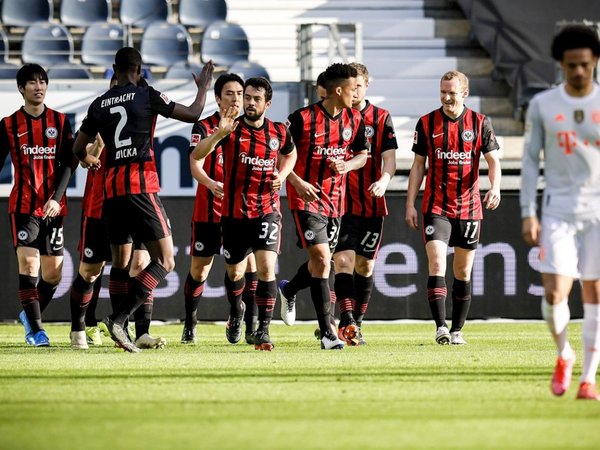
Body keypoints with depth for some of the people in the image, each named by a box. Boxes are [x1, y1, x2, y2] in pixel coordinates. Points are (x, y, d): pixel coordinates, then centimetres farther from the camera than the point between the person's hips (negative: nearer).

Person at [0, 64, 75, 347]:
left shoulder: (60, 122, 6)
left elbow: (66, 164, 1)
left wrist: (56, 198, -13)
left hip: (53, 207, 2)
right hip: (23, 206, -2)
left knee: (52, 273, 4)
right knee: (29, 263, -17)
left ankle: (29, 315, 30)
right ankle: (36, 329, -14)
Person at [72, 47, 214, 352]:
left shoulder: (99, 105, 11)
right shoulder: (147, 95, -1)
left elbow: (78, 148, 20)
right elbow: (193, 115, 4)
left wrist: (90, 162, 43)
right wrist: (204, 86, 22)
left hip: (112, 190, 5)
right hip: (141, 187, -5)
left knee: (120, 263, 14)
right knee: (164, 262, -4)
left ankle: (119, 326, 10)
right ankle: (119, 319, -19)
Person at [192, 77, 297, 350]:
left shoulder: (279, 133, -1)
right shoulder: (232, 129, -9)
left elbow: (290, 154, 23)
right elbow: (196, 155, -20)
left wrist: (282, 174, 2)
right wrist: (220, 133, -36)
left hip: (267, 211, 0)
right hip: (234, 212, 0)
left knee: (266, 267, -17)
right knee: (234, 271, 15)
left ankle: (263, 330, -11)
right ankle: (236, 312, 46)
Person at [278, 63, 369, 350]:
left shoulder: (354, 120, 3)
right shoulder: (303, 118, -13)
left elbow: (362, 154, 15)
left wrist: (347, 165, -7)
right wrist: (297, 182, -20)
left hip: (335, 199, 6)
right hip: (306, 197, -6)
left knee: (321, 261, 14)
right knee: (322, 261, -14)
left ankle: (289, 290, 46)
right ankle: (327, 333, -13)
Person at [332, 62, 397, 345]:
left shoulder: (381, 118, 4)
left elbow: (389, 159, -2)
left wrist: (384, 180, -23)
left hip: (372, 204, 2)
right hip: (341, 203, -2)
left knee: (365, 264, 8)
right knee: (343, 259, -16)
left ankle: (356, 324, 19)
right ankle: (347, 320, -24)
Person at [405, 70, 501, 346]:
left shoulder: (480, 123, 1)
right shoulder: (427, 123, 2)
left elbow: (493, 161, 0)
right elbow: (418, 165, 7)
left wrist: (495, 188, -20)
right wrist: (410, 204, 3)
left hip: (469, 207, 1)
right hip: (436, 206, -1)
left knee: (463, 272, 6)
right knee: (436, 264, -15)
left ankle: (457, 330, 15)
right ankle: (441, 327, -19)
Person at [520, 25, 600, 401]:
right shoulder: (543, 105, 2)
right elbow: (530, 160, 5)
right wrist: (528, 213, -1)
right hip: (558, 211, 0)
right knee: (555, 294, -10)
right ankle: (564, 356, 18)